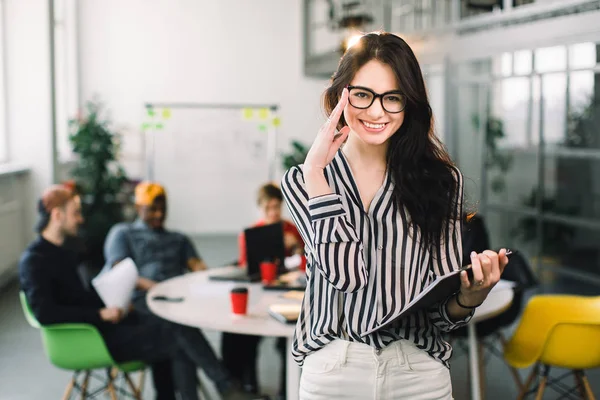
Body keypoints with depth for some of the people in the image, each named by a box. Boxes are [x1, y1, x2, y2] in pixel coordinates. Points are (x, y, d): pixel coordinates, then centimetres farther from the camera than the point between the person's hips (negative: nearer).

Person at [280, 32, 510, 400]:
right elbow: (344, 272, -15)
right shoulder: (304, 179, -1)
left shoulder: (440, 179, -1)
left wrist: (471, 296, -22)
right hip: (332, 370, 0)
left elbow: (441, 309, -1)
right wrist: (316, 170, -17)